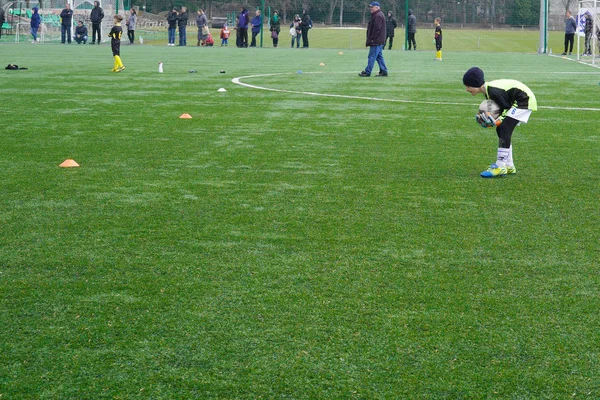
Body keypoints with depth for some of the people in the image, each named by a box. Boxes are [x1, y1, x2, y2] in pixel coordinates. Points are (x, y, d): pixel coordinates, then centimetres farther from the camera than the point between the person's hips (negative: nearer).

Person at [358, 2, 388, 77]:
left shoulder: (378, 16, -16)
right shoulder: (376, 15, 19)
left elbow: (376, 29, -22)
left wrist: (372, 39, -20)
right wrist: (371, 39, 20)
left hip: (376, 41, -11)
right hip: (379, 41, 11)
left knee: (372, 56, -7)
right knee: (379, 56, 13)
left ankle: (367, 72, -6)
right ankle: (383, 71, 14)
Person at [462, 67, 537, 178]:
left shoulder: (493, 92, -27)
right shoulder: (487, 90, 3)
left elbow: (507, 107, -20)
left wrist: (497, 121, -26)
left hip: (524, 100, -10)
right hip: (516, 102, 10)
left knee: (504, 129, -18)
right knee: (501, 130, 8)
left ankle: (500, 167, -20)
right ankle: (509, 166, 16)